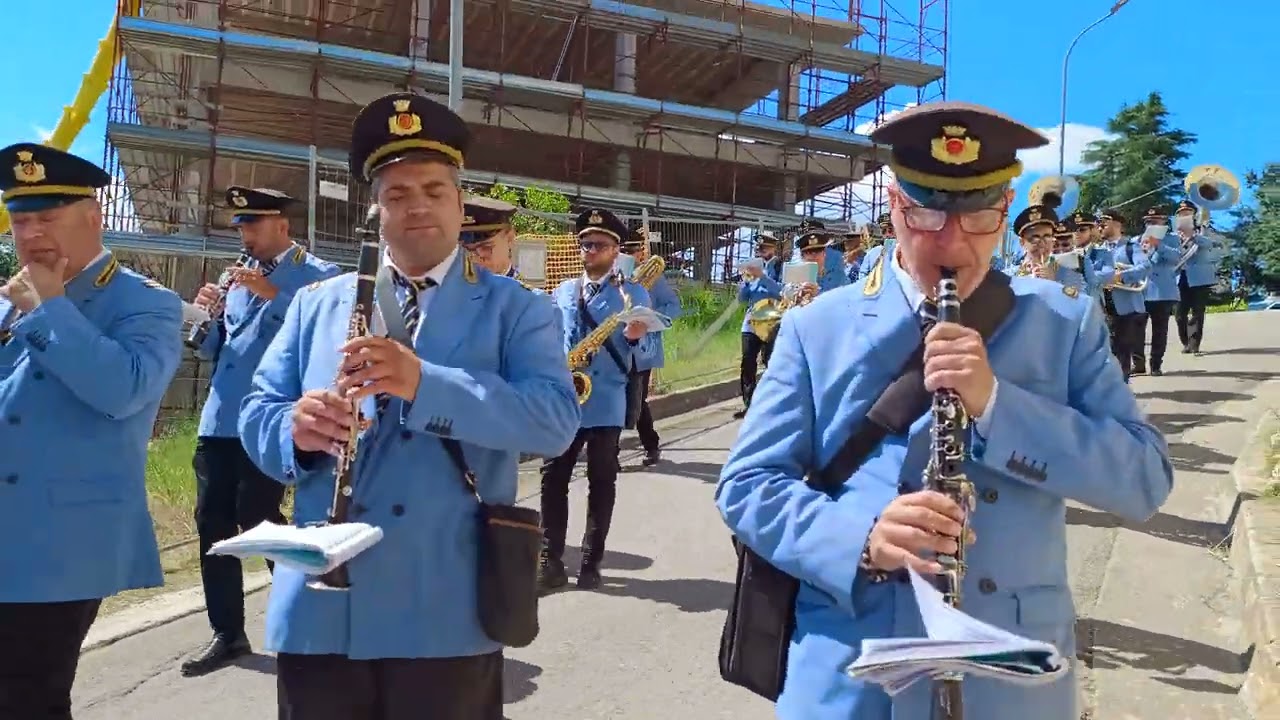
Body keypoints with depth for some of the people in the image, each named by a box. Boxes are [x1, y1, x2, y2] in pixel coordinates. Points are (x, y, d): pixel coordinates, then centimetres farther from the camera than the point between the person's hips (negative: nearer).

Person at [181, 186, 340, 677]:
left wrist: (274, 296, -22)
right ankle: (227, 634, 19)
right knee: (212, 522, 7)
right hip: (218, 421, 7)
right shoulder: (240, 277, 18)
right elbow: (209, 350, 19)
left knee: (256, 521, -7)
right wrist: (207, 315, -1)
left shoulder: (318, 276, -3)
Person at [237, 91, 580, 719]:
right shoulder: (315, 304, 11)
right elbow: (257, 410, 9)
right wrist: (295, 429, -15)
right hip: (318, 609, 3)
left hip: (447, 616, -2)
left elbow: (556, 418, -13)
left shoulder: (515, 310, 1)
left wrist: (426, 383, -26)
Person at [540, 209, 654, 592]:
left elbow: (645, 353, -2)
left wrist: (635, 338, -24)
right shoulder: (563, 291, 12)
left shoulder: (633, 293, 1)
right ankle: (551, 561, 9)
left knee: (601, 483, 5)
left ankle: (591, 563, 14)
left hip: (606, 402, -3)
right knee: (553, 478, 2)